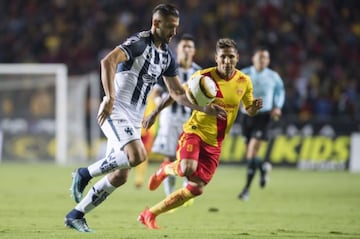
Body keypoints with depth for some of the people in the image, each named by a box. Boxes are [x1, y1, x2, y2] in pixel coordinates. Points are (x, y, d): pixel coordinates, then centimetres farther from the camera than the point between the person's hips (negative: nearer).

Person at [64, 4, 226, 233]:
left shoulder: (166, 55, 12)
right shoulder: (139, 43, -15)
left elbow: (178, 93, 20)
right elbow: (108, 61, -32)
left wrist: (205, 108, 7)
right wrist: (110, 98, -40)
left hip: (133, 119, 9)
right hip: (116, 111, -9)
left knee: (120, 176, 4)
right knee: (138, 155, -29)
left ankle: (76, 215, 15)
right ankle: (85, 174, -10)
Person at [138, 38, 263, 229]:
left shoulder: (244, 82, 1)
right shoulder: (203, 77, -10)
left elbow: (249, 111, 14)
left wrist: (255, 107, -10)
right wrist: (154, 113, 0)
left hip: (214, 143, 4)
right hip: (194, 132, -4)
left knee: (196, 188, 0)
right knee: (188, 169, -34)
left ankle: (150, 214, 13)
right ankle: (166, 170, 2)